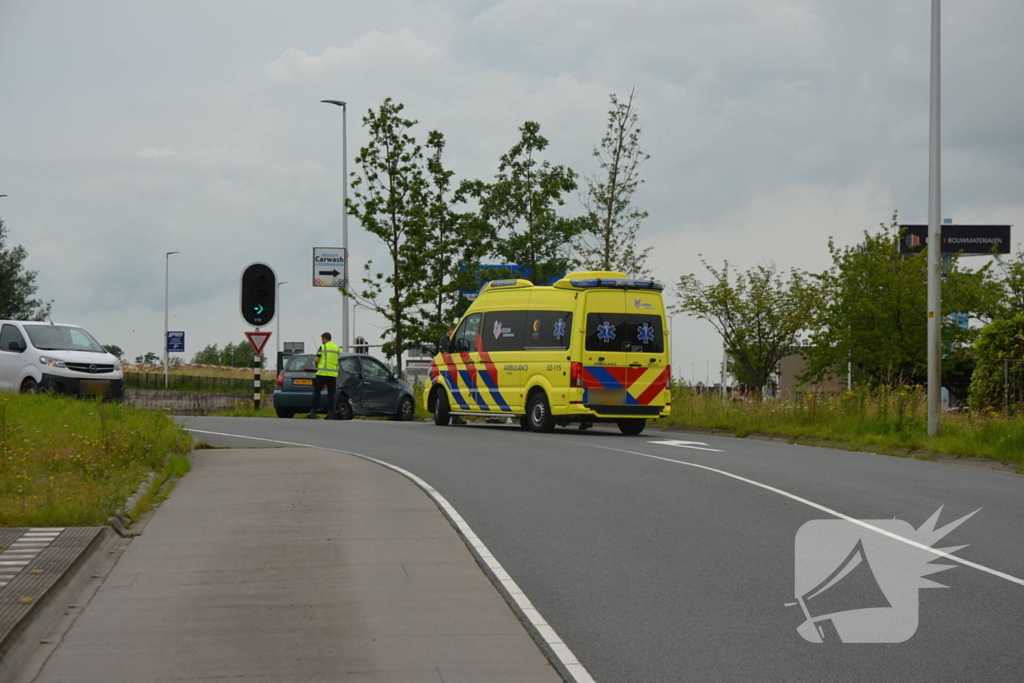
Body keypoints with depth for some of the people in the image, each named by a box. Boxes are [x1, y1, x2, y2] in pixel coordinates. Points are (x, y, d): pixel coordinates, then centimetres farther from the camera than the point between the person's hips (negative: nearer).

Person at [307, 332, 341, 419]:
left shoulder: (323, 347, -2)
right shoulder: (337, 348, 13)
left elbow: (316, 360, -5)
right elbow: (338, 361, 14)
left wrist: (317, 365, 14)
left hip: (322, 373, -4)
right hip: (333, 374, 4)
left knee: (316, 392, 1)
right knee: (331, 393, 7)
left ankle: (313, 412, -6)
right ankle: (330, 413, 2)